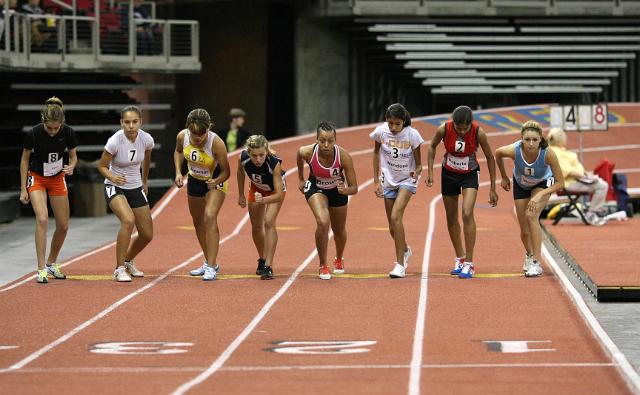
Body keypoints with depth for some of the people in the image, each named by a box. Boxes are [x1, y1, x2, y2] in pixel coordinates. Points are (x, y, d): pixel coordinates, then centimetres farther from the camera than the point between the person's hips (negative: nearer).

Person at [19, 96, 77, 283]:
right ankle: (41, 269, -20)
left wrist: (71, 166, -25)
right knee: (42, 219, -22)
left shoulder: (68, 133, -18)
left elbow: (73, 156, -1)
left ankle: (52, 263, 27)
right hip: (36, 178, -3)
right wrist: (23, 189, -9)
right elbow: (25, 159, -10)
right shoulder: (33, 133, -24)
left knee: (63, 226, 4)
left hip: (57, 179, 3)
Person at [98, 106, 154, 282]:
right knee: (128, 220, -32)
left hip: (136, 188, 5)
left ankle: (128, 261, 37)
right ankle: (119, 269, -20)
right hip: (115, 188, -5)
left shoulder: (147, 140, -11)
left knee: (147, 234, 5)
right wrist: (112, 177, -31)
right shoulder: (115, 141, -23)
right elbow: (102, 166, -11)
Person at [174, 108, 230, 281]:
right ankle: (210, 263, 35)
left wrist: (216, 181, -43)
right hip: (194, 181, 6)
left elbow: (225, 171, -23)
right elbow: (178, 151, 5)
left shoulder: (216, 143, -33)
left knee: (209, 217, -24)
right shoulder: (182, 136, -21)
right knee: (198, 221, 15)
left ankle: (211, 268, -24)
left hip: (215, 181, -6)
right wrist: (178, 173, -8)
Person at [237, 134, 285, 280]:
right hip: (256, 188, 4)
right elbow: (240, 172, -5)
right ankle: (262, 260, 35)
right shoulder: (243, 158, -32)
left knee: (269, 222, -22)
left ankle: (268, 266, -22)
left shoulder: (274, 163, -42)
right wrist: (241, 195, 3)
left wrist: (263, 200, -58)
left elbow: (279, 195, -42)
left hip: (275, 190, -4)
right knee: (256, 227, 11)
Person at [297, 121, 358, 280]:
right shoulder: (307, 152, -31)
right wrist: (300, 179, 7)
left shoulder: (344, 156, -34)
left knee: (339, 231, 18)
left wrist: (345, 190, -50)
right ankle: (323, 266, -8)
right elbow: (299, 154, -2)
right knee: (323, 222, -26)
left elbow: (354, 188, -28)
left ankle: (339, 259, 52)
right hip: (316, 188, -1)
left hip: (337, 190, 1)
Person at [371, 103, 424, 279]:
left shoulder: (412, 135, -20)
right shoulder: (381, 132, -14)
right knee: (392, 227, 8)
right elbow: (376, 153, 5)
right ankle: (405, 251, 42)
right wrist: (376, 181, 4)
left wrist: (417, 171, -34)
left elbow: (418, 163, -11)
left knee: (396, 216, -24)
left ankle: (400, 264, -20)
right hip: (388, 180, 3)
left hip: (407, 180, -3)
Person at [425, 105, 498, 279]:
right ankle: (459, 258, 28)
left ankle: (469, 263, -15)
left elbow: (490, 157, -12)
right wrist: (430, 172, -9)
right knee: (451, 217, 9)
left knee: (467, 213, -20)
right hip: (449, 173, 2)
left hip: (470, 174, -2)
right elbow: (432, 147, -1)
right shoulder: (444, 129, -23)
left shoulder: (478, 133, -26)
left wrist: (492, 188, -9)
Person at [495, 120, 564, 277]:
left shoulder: (548, 154, -38)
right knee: (525, 230, 6)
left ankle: (536, 263, -19)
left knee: (531, 215, -28)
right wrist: (504, 177, 2)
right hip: (521, 185, 2)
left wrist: (540, 195, -37)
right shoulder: (514, 150, -35)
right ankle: (529, 256, 40)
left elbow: (560, 183, -27)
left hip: (542, 184, -2)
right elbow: (498, 153, -10)